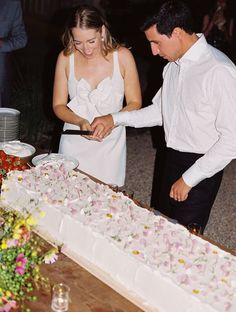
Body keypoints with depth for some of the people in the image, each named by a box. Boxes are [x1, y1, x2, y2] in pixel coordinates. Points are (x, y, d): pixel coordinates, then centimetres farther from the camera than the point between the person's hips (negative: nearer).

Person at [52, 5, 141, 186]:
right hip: (74, 142, 1)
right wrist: (80, 122, -20)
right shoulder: (66, 58, -5)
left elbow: (135, 103, -3)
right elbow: (58, 105, 0)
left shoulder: (122, 56, -8)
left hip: (110, 144, -1)